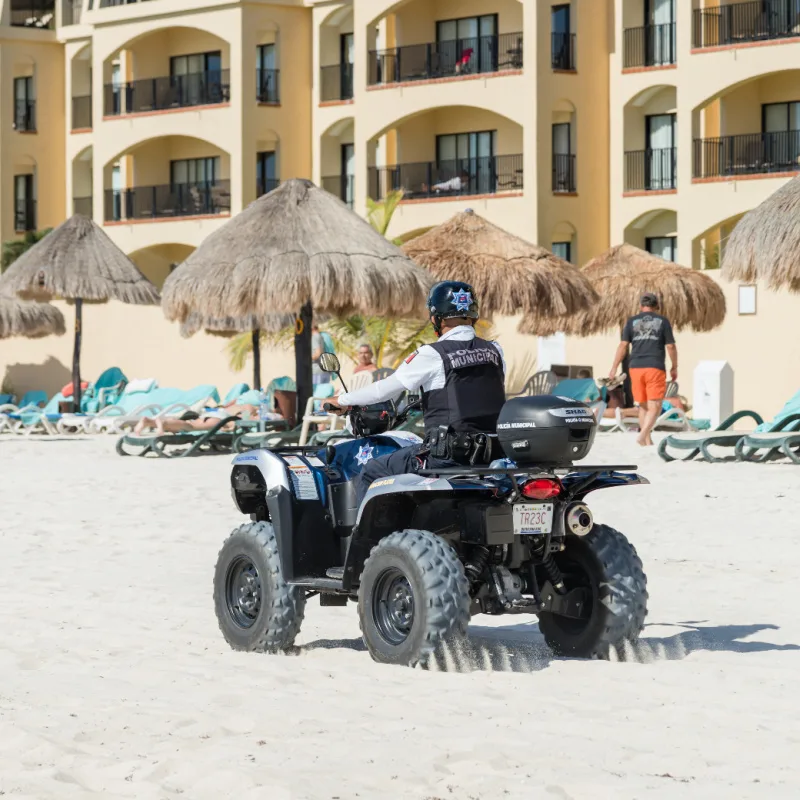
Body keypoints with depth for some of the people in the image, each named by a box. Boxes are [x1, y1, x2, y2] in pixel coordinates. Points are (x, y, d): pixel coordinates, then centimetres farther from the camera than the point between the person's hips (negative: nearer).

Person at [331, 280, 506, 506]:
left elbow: (387, 388, -3)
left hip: (448, 454, -7)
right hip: (493, 452, 7)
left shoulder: (433, 355, -8)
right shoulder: (494, 351, 9)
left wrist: (343, 400, 13)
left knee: (369, 474, 8)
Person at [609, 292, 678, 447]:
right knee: (655, 406, -4)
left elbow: (623, 346, 3)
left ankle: (648, 441, 14)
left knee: (643, 406, 12)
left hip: (636, 368, 3)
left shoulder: (632, 321, 9)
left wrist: (614, 368, 6)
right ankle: (643, 435, -22)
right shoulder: (662, 321, 5)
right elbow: (670, 346, 3)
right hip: (655, 368, -3)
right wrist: (674, 367, 14)